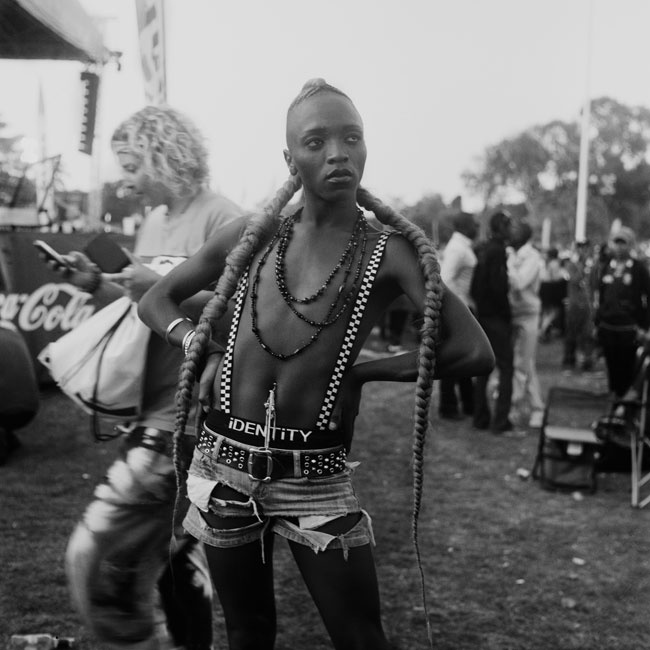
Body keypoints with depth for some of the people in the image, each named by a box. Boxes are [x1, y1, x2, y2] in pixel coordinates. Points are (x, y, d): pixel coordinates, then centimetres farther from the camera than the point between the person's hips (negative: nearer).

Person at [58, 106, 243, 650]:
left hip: (189, 417, -9)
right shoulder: (154, 223, 15)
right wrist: (97, 285, 3)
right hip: (154, 412, 9)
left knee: (98, 556, -11)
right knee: (173, 551, 20)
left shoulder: (222, 221, -13)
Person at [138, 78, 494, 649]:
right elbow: (156, 300, 15)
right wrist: (202, 352, -3)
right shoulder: (253, 236, 3)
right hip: (226, 467, 3)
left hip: (317, 476, -2)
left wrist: (360, 371, -8)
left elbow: (475, 352, -13)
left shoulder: (390, 253, -5)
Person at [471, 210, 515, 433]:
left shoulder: (481, 250, 9)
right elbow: (499, 287, -21)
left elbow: (473, 288, 12)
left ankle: (481, 417, 17)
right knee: (505, 368, -1)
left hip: (482, 316, 8)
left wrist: (481, 304, 14)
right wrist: (507, 312, -10)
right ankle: (500, 420, -2)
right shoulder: (498, 251, -15)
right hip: (498, 318, -8)